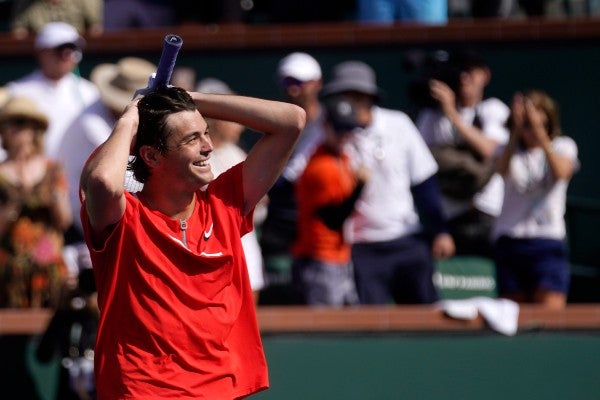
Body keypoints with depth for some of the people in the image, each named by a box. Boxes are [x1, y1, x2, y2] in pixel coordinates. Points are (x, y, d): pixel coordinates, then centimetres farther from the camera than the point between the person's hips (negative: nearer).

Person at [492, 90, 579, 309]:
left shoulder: (563, 146, 6)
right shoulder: (511, 150, 11)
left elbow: (561, 172, -17)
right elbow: (503, 169, -14)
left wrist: (539, 134, -29)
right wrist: (517, 132, -29)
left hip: (548, 244, -2)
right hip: (510, 240, 2)